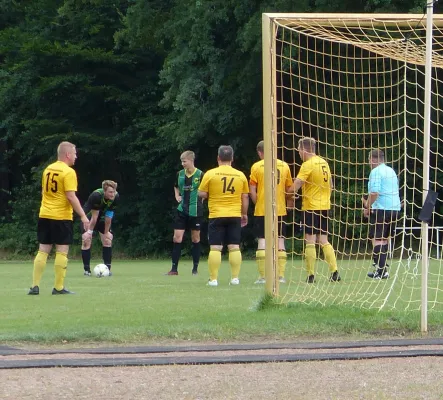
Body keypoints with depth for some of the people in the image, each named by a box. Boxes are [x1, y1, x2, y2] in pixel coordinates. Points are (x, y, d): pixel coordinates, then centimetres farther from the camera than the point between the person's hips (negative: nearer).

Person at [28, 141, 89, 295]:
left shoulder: (48, 169, 10)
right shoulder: (68, 172, -12)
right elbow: (71, 197, -17)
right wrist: (83, 216, -12)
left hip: (45, 216, 7)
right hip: (62, 217, -7)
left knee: (43, 251, 8)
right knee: (62, 251, 0)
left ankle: (35, 286, 4)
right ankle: (59, 288, 0)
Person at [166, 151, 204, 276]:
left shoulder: (200, 175, -8)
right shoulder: (180, 174, 5)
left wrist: (200, 199, -9)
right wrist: (177, 196, 9)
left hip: (195, 211, -4)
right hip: (182, 210, 4)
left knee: (195, 238, 7)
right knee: (177, 238, -3)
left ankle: (195, 268, 16)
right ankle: (174, 269, 0)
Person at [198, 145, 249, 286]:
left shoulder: (210, 174, -4)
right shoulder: (240, 175, 5)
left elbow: (202, 194, -3)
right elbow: (245, 197, 8)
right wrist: (244, 214, 19)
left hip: (216, 216, -2)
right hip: (235, 216, 2)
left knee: (215, 248, -2)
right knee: (234, 247, 5)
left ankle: (213, 279, -4)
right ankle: (235, 278, 3)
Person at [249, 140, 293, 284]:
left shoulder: (256, 167, -4)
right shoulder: (284, 166, 4)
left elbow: (252, 191, -5)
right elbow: (289, 189, 9)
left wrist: (257, 203, 9)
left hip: (262, 211, -2)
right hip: (280, 210, 2)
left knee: (262, 241, 0)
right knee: (280, 241, 7)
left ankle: (262, 276, -3)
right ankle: (281, 275, 5)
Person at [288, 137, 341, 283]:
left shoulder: (307, 165, -13)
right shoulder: (324, 163, 10)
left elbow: (294, 187, -17)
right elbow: (330, 186, 18)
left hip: (310, 207, -7)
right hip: (324, 206, 7)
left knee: (310, 241, -3)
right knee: (323, 240, 11)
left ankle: (311, 275, -4)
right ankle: (334, 271, 3)